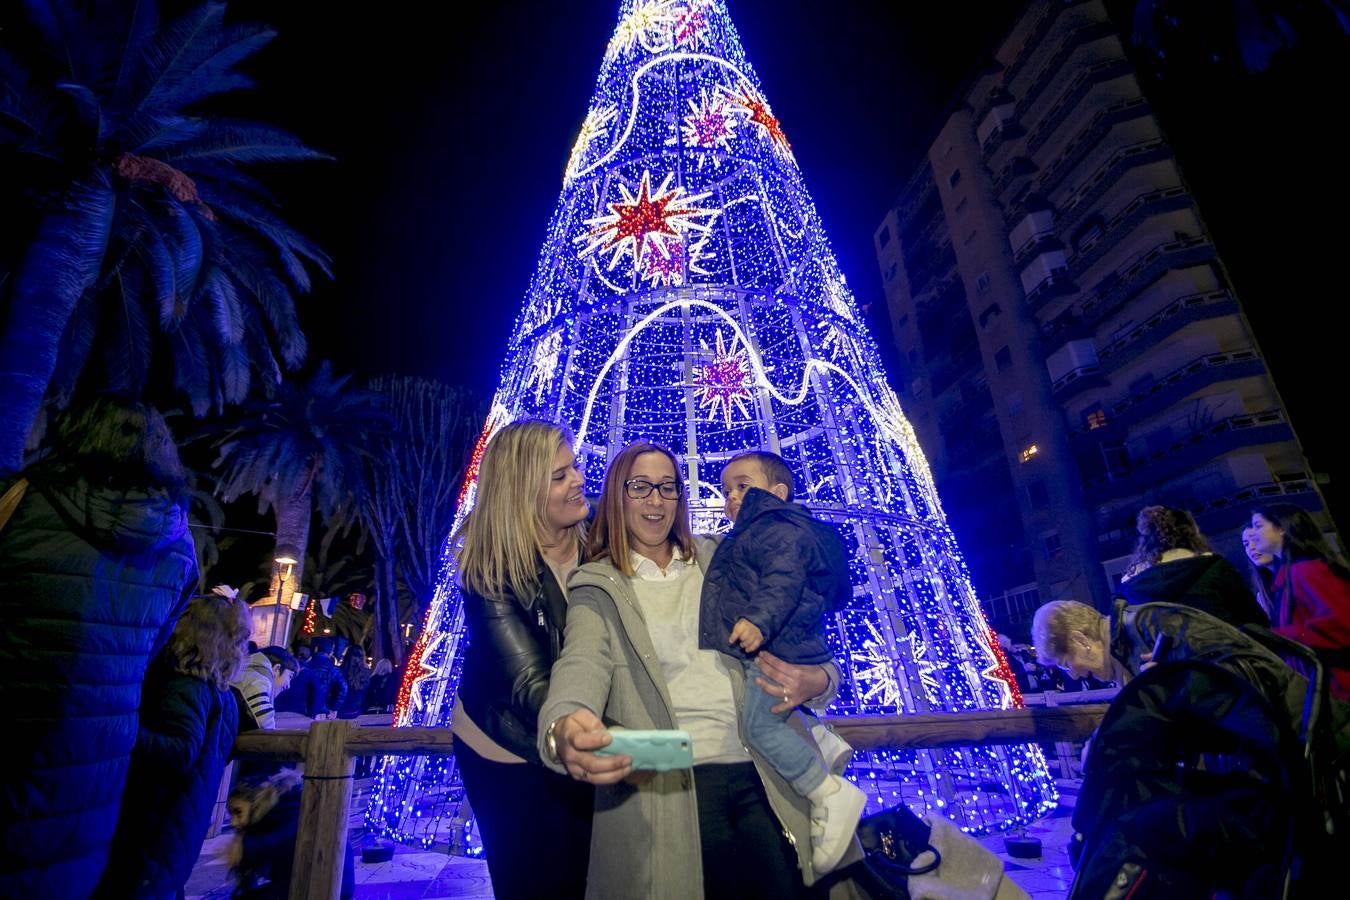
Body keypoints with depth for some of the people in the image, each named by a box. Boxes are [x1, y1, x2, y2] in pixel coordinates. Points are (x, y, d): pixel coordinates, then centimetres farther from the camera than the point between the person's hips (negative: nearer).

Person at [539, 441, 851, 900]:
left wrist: (817, 680, -7)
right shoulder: (597, 586, 7)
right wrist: (563, 728, -33)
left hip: (764, 771, 2)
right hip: (664, 785, -1)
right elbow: (583, 663, -11)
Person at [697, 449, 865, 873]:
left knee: (760, 725, -15)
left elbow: (785, 578, -27)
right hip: (762, 653, 11)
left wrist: (759, 619, -37)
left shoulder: (780, 527, -10)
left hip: (779, 647, -11)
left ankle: (834, 793, -7)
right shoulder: (751, 534, 25)